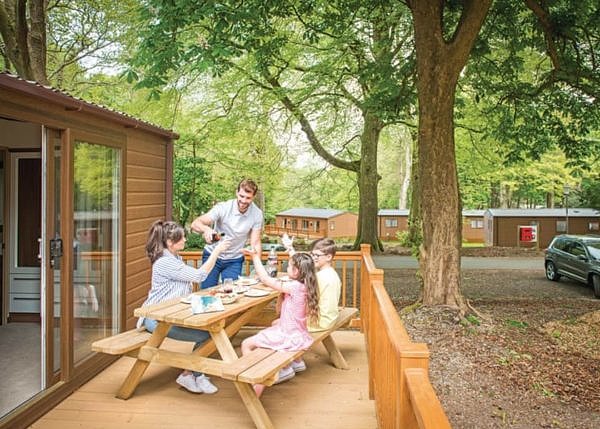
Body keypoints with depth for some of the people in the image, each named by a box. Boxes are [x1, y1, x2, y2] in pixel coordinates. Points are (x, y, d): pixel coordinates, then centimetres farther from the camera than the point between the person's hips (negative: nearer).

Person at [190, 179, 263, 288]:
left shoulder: (257, 214, -15)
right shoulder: (223, 208, -20)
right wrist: (206, 229, -50)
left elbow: (255, 243, -11)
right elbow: (195, 223, -27)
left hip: (234, 260, 1)